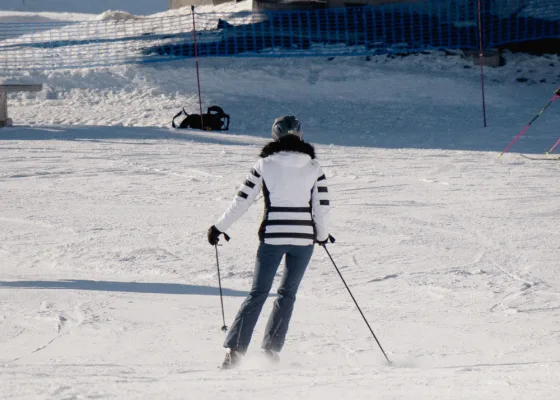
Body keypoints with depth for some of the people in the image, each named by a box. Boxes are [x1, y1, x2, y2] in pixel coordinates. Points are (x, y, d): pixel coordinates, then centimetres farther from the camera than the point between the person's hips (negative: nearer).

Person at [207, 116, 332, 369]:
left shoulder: (264, 165, -1)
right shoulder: (313, 167, 3)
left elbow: (242, 201, 0)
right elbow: (322, 207, 2)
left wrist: (219, 228, 10)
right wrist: (323, 235, 20)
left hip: (271, 236, -1)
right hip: (304, 238, 1)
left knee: (258, 293, 4)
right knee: (287, 293, 15)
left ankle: (234, 349, -6)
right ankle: (271, 348, 9)